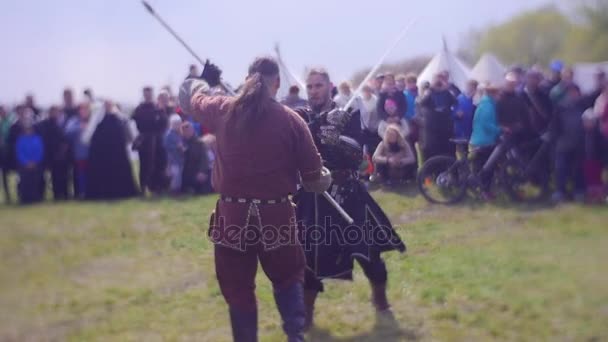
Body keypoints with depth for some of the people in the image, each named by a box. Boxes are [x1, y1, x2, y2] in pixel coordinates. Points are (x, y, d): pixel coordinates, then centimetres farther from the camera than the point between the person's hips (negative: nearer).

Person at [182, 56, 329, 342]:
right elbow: (314, 179, -1)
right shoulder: (292, 120, -6)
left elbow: (192, 99, 22)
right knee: (287, 278, 20)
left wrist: (200, 83, 44)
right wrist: (325, 182, 22)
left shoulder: (222, 111, -2)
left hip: (233, 215, 0)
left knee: (238, 289, 11)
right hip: (277, 214, 0)